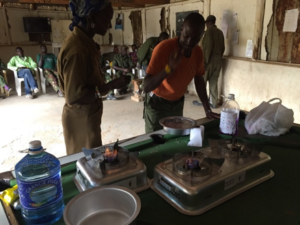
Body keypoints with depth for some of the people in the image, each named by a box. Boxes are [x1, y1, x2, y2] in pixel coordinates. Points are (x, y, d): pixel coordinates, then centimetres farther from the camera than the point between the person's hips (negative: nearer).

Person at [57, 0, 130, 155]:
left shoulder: (83, 41, 4)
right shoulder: (76, 49, -26)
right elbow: (74, 95, -27)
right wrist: (111, 86, -24)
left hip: (86, 115, 9)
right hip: (81, 118, -9)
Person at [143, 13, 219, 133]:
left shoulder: (198, 52, -8)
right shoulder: (163, 48, -26)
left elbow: (199, 80, 5)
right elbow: (146, 87, -30)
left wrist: (208, 110, 0)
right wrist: (169, 68, -43)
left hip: (178, 103, 5)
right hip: (157, 103, -5)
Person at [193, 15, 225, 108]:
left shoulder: (209, 31, -10)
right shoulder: (220, 32, 13)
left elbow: (208, 47, -19)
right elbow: (223, 48, 14)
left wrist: (205, 61, -17)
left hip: (210, 61, -7)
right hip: (218, 61, 7)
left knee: (202, 81, 6)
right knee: (214, 83, 9)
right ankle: (214, 103, 12)